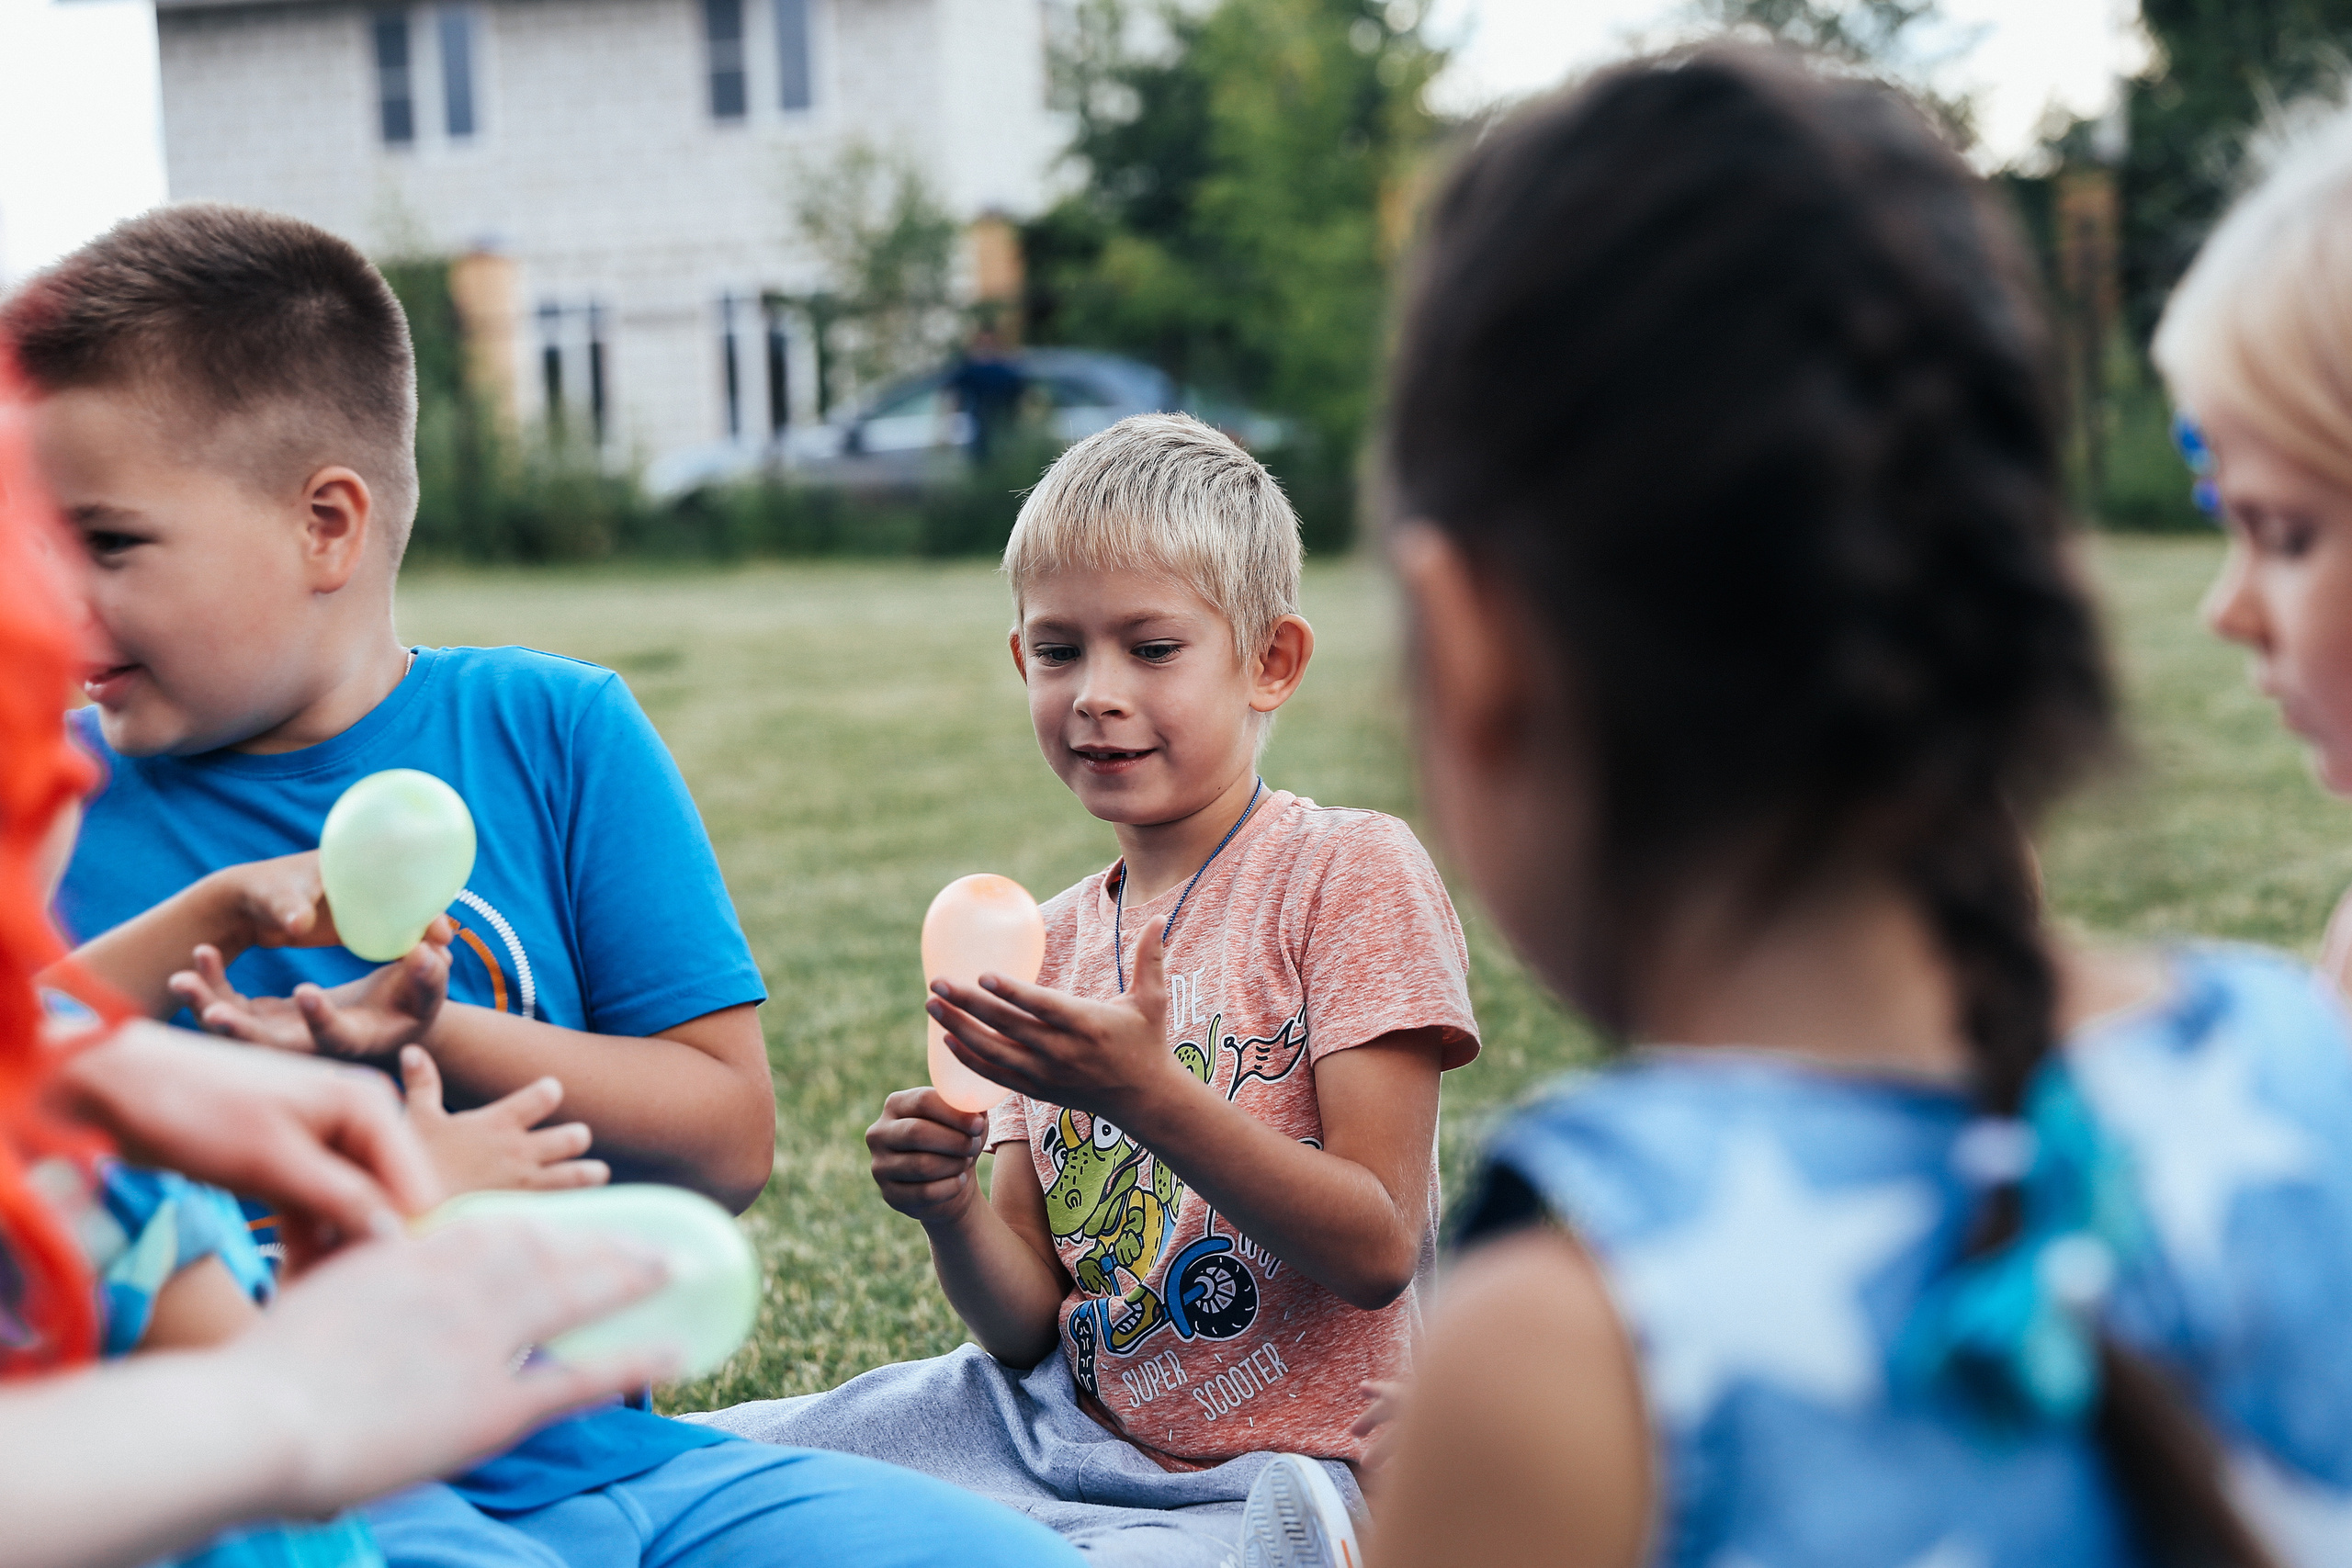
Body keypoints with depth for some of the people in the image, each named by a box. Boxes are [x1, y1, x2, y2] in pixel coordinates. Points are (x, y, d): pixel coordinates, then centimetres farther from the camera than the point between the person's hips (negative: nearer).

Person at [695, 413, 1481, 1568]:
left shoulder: (1349, 870, -9)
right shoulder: (1054, 938, 8)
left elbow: (1382, 1249, -17)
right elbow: (1032, 1325, 5)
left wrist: (1146, 1094, -28)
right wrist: (952, 1212, -16)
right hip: (1061, 1424, 6)